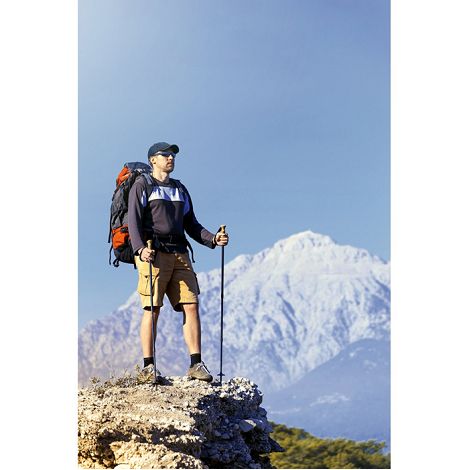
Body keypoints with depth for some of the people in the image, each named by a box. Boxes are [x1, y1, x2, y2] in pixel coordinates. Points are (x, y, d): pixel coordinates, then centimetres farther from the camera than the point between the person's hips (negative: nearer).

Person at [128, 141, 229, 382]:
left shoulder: (180, 189, 24)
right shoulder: (142, 186, 5)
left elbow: (191, 225, 22)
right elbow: (134, 221, -6)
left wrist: (213, 239, 4)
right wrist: (140, 248, -23)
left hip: (179, 254, 6)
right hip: (153, 254, -5)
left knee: (191, 306, -5)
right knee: (152, 309, -8)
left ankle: (196, 364, -5)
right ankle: (148, 366, -4)